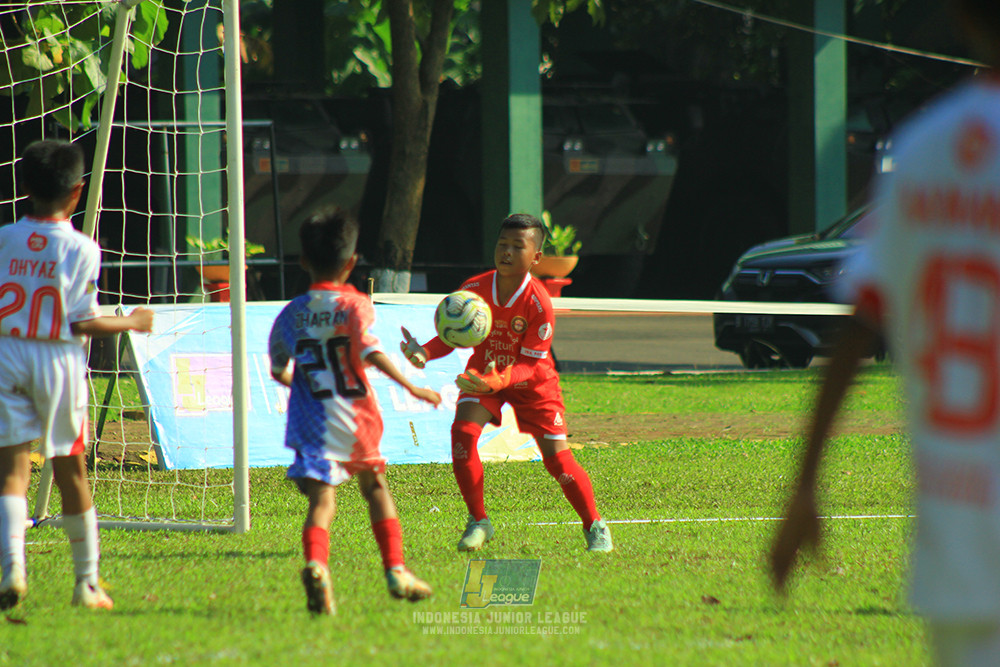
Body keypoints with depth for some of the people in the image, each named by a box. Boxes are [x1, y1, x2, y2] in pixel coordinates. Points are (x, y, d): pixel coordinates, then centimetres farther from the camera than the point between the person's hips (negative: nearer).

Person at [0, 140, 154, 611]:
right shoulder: (81, 249, -9)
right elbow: (83, 323, -10)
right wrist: (132, 323, 5)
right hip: (57, 360, -1)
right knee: (70, 468, 10)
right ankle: (87, 581, 19)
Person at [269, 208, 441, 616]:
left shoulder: (290, 314, 8)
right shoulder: (354, 305, -5)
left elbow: (279, 371, 16)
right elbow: (370, 351, -20)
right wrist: (410, 387, -18)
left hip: (312, 424, 1)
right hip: (356, 419, -1)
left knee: (321, 499, -8)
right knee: (375, 487, 20)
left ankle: (315, 563, -36)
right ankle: (395, 570, 19)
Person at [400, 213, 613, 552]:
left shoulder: (538, 303, -28)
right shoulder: (474, 289, -18)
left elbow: (531, 364, -26)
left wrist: (499, 381, -45)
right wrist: (424, 353, -26)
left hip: (531, 383, -3)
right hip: (483, 374, 3)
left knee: (556, 457, -7)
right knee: (463, 431, -22)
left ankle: (595, 527, 15)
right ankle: (478, 522, -7)